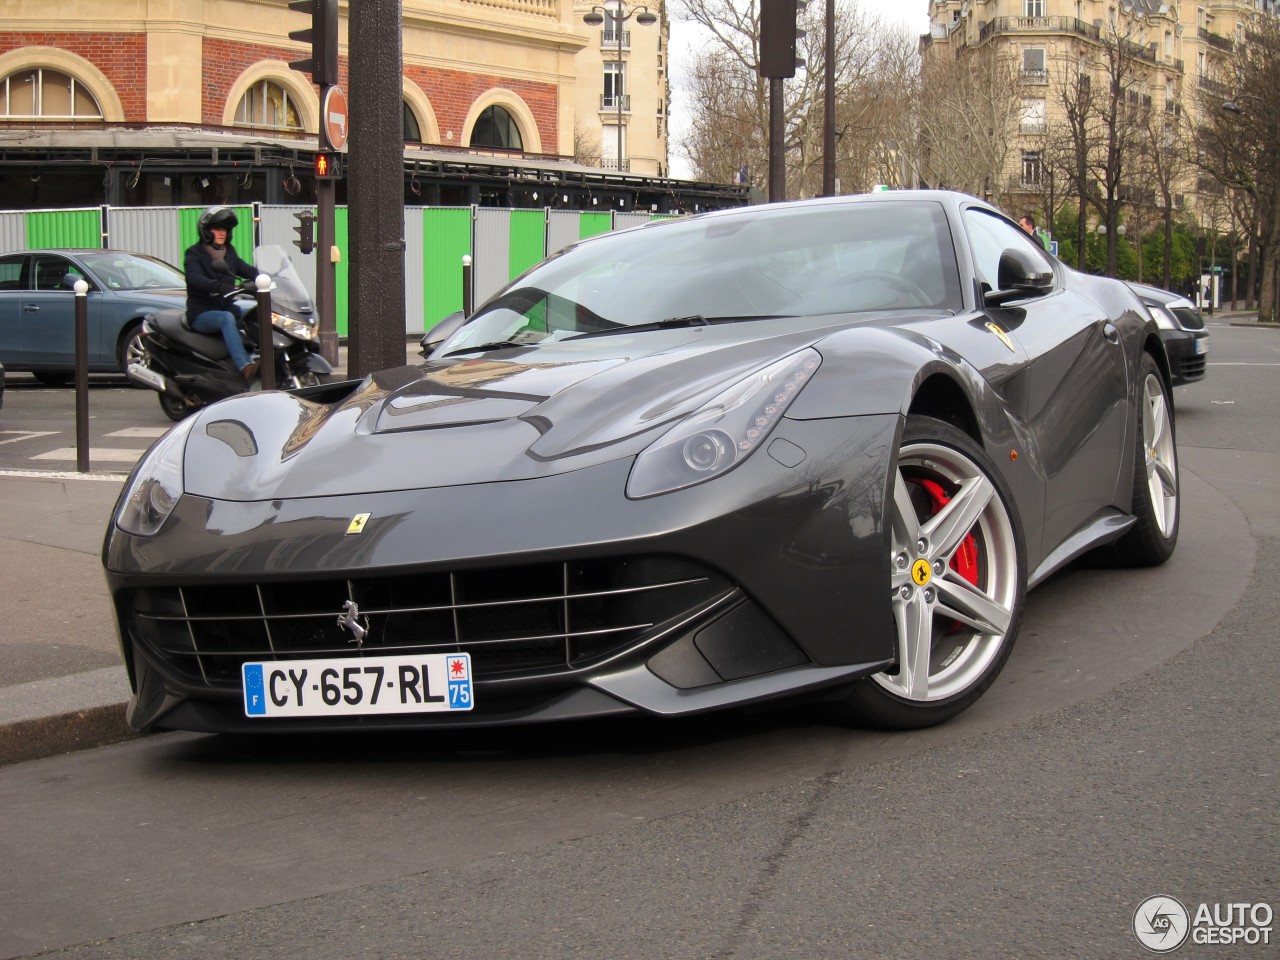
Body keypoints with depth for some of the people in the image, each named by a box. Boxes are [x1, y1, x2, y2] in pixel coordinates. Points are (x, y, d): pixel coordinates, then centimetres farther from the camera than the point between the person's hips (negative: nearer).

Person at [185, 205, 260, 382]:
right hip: (202, 313, -6)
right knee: (227, 318, -37)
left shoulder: (229, 252, 18)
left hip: (226, 307, 7)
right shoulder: (194, 254, -2)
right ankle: (244, 367, -53)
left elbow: (247, 270, 7)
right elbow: (195, 278, -22)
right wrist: (221, 287, -40)